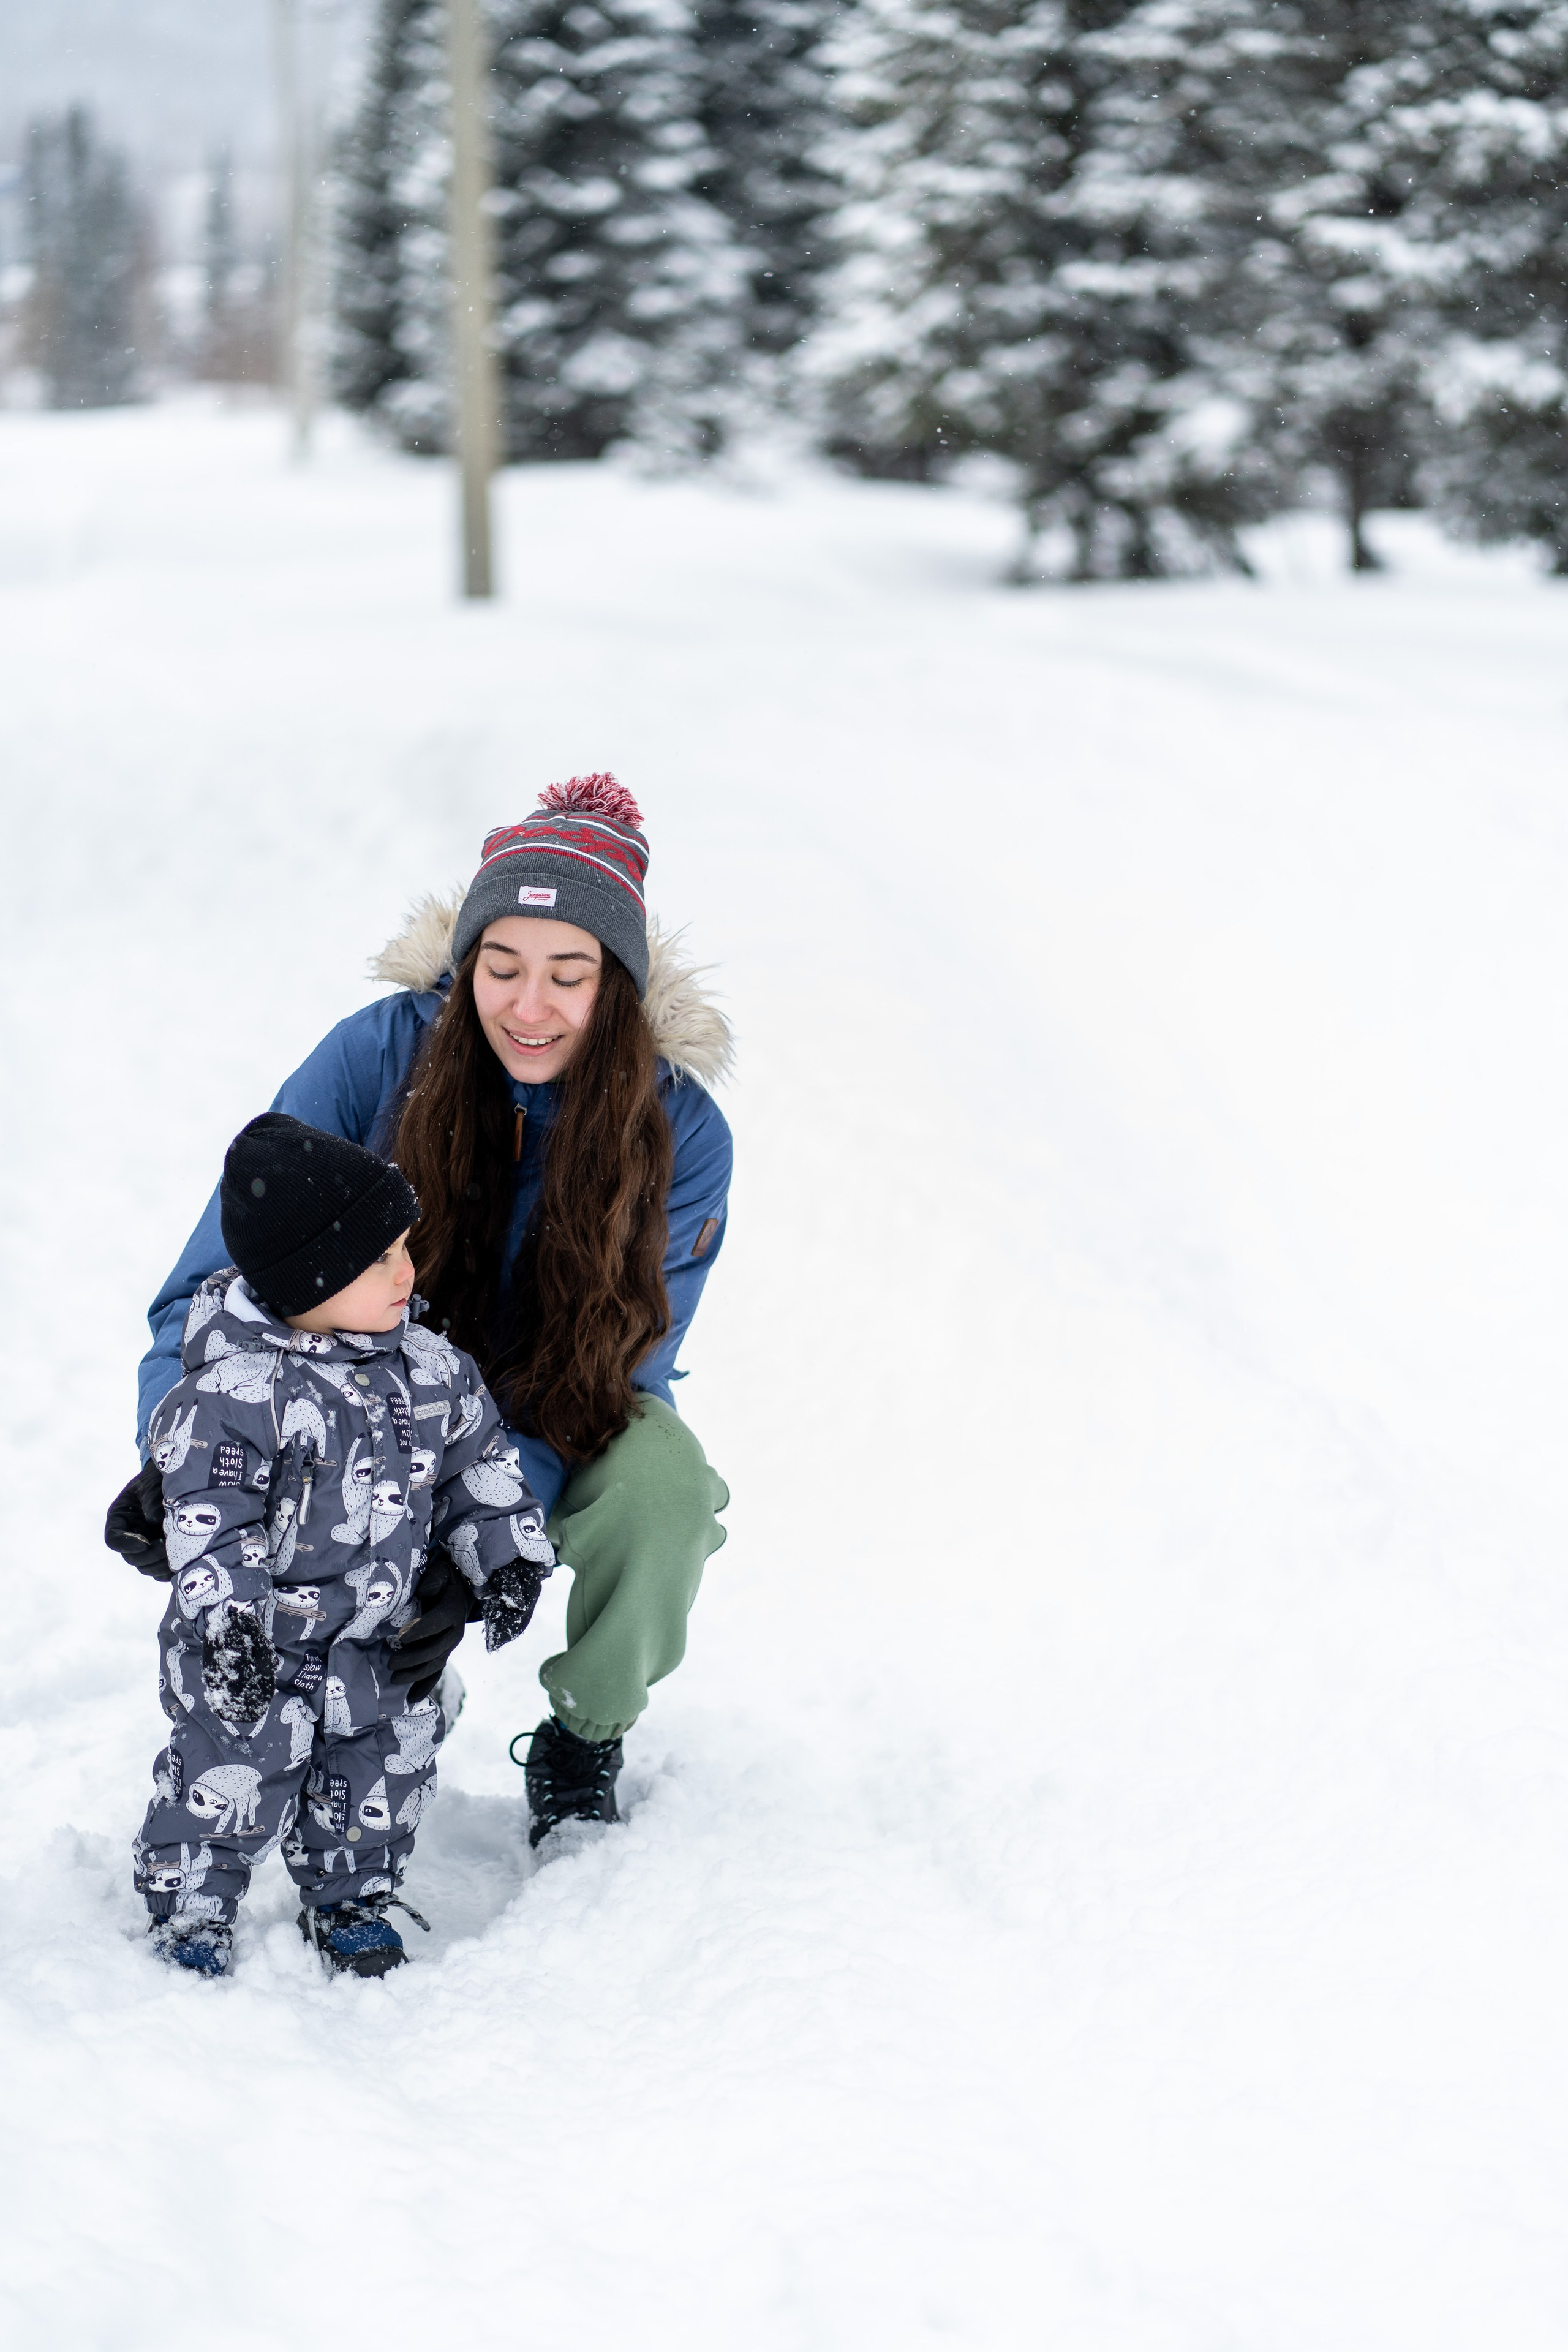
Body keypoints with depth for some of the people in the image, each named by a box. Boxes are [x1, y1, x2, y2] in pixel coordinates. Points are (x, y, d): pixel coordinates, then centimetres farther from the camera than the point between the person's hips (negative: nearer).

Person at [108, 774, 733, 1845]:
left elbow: (621, 1365, -22)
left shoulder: (678, 1132, -19)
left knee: (665, 1475, -33)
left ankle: (587, 1735, -2)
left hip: (565, 1432, 0)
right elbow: (227, 1272, -20)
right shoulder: (379, 1055, -19)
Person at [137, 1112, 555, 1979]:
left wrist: (505, 1555, 2)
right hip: (258, 1651, -5)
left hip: (383, 1643, 5)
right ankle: (189, 1910, 27)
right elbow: (208, 1518, -24)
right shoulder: (234, 1391, -24)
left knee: (381, 1779, 17)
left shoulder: (428, 1369, -4)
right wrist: (226, 1619, -32)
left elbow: (479, 1466, 8)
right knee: (230, 1780, 5)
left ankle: (351, 1901, 40)